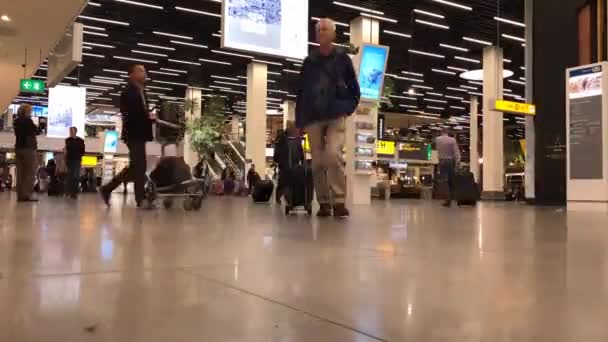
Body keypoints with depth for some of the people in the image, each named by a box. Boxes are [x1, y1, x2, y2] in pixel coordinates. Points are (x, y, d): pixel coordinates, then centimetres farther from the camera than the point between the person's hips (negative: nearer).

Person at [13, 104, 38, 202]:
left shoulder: (16, 122, 13)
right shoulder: (28, 120, -8)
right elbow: (36, 132, -2)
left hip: (18, 148, 7)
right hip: (28, 148, -7)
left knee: (20, 172, 5)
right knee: (29, 172, -6)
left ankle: (20, 195, 3)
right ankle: (27, 195, -13)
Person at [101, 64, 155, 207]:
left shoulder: (141, 92, 19)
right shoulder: (129, 92, -9)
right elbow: (128, 113, -19)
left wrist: (150, 116, 1)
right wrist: (148, 116, -18)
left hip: (139, 134, 9)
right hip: (134, 134, -9)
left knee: (135, 167, 11)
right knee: (140, 166, -8)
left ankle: (107, 189, 17)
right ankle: (141, 199, -4)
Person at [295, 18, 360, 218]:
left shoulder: (342, 58, 4)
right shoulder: (309, 61, 9)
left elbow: (354, 88, 9)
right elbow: (301, 91, 11)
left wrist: (348, 108, -4)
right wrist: (299, 119, 7)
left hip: (336, 115, -3)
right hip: (313, 117, 3)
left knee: (333, 155, -22)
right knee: (318, 161, 3)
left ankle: (339, 201, -15)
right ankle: (324, 203, 13)